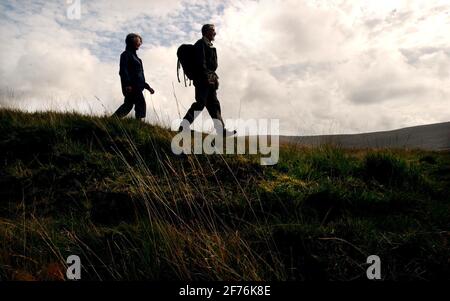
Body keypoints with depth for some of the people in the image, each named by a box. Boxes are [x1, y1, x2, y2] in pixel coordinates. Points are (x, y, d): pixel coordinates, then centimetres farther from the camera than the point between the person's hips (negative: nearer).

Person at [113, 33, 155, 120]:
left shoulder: (134, 56, 28)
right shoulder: (126, 54, 0)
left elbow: (140, 75, 29)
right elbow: (123, 70, -13)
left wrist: (147, 86, 24)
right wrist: (127, 84, -25)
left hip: (137, 86, 9)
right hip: (131, 86, -9)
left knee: (128, 105, 7)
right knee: (141, 103, -15)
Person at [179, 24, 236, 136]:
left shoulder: (208, 45, 25)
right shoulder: (201, 44, -5)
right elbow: (200, 63, -17)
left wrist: (214, 77, 16)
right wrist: (206, 78, -23)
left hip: (209, 79, 10)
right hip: (203, 79, -10)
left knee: (214, 104, 6)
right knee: (200, 103, -13)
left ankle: (221, 130, 6)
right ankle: (183, 126, -10)